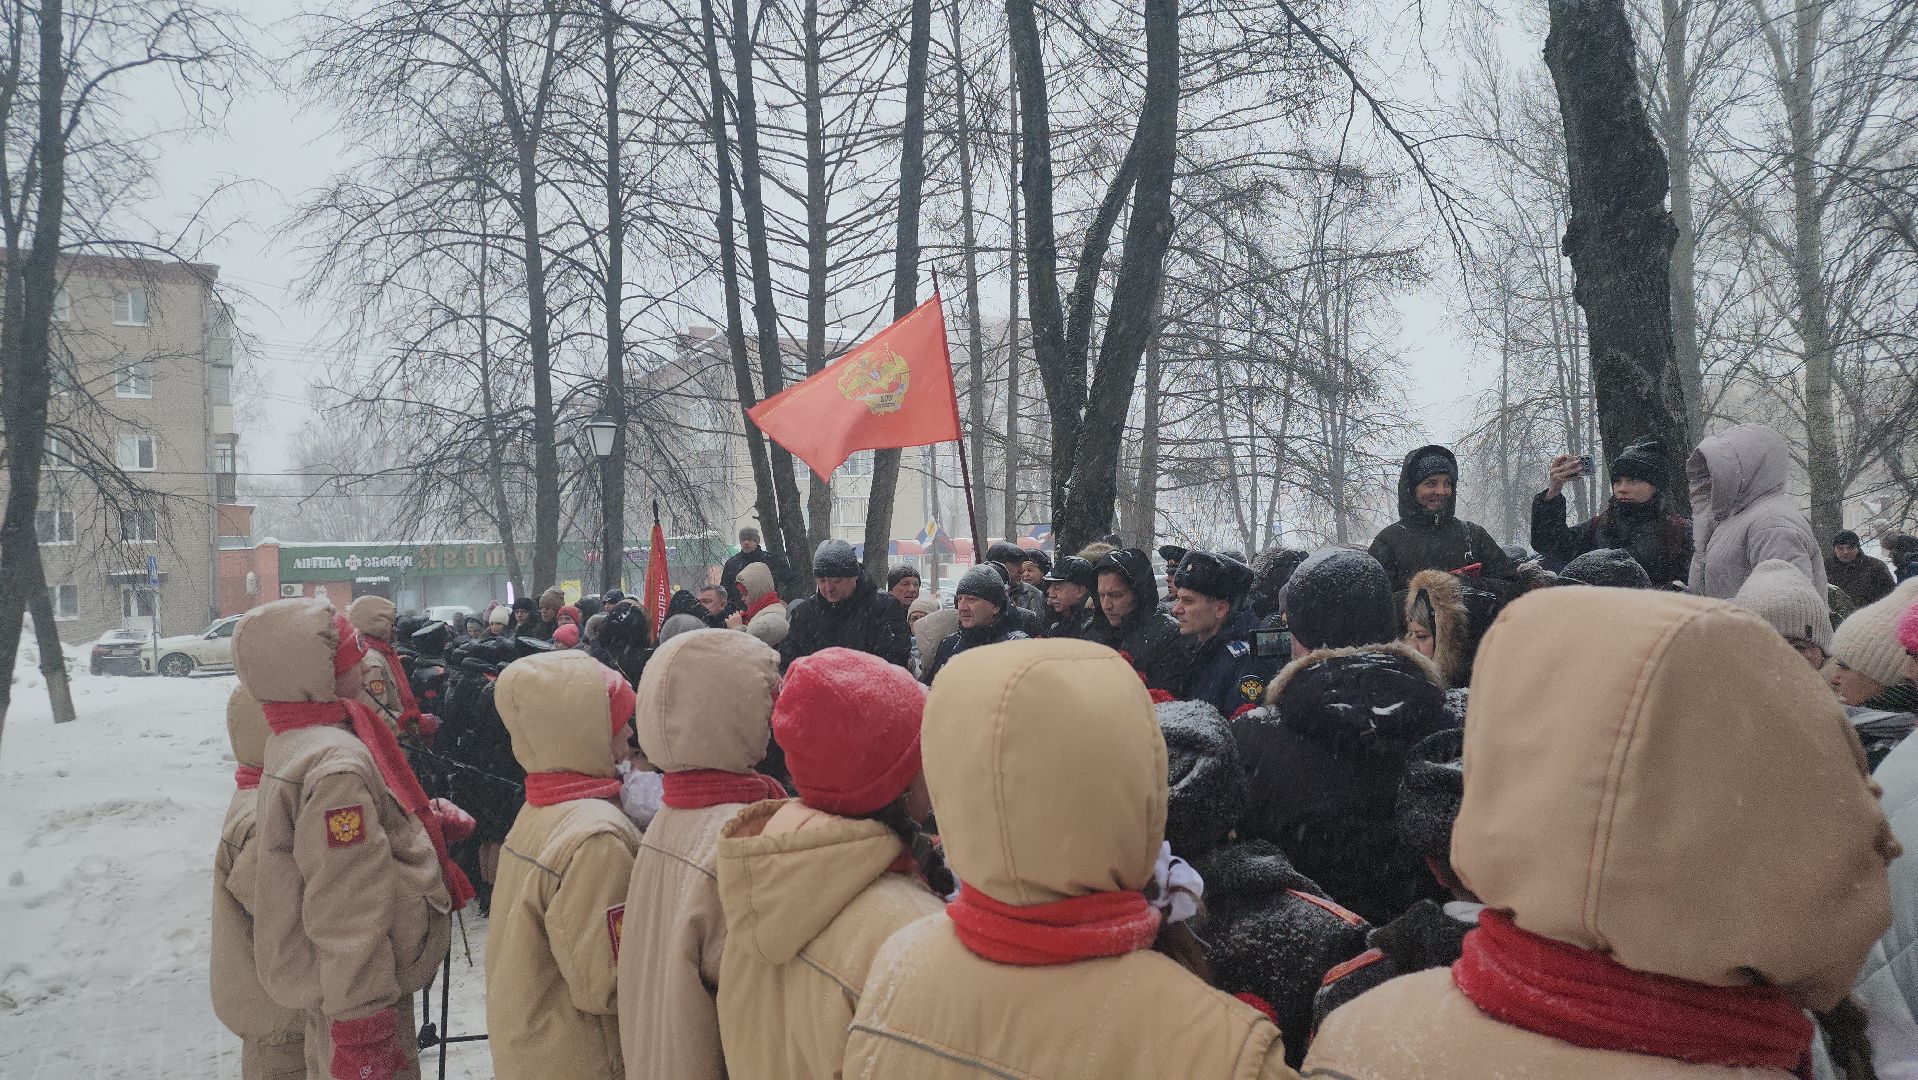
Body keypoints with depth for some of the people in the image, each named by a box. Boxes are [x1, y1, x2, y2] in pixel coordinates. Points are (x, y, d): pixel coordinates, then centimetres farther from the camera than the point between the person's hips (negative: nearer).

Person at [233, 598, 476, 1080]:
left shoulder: (293, 744, 6)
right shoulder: (338, 766, -27)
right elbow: (347, 913, -30)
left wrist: (426, 821, 1)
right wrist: (360, 1027, -27)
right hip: (357, 990, -10)